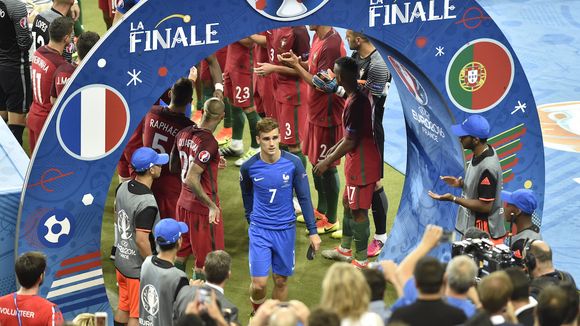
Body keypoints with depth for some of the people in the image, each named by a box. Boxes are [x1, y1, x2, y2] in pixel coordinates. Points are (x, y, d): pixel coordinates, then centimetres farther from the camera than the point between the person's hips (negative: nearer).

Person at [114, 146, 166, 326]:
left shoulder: (122, 188, -3)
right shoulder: (147, 203, -28)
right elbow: (141, 240, -29)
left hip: (121, 260, 8)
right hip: (139, 268, -8)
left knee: (123, 308, 21)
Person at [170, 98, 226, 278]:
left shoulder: (183, 134, 1)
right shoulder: (208, 142, -23)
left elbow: (173, 167, 14)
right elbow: (191, 179, -30)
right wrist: (212, 205, -22)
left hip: (183, 203, 8)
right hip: (203, 209, -8)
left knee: (180, 256, 19)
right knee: (205, 263, 5)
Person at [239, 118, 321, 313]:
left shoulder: (293, 163, -9)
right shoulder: (249, 167, -9)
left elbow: (304, 198, -2)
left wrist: (313, 231, -3)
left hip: (286, 230, 1)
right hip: (260, 230, -1)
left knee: (281, 281, 10)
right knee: (259, 283, -5)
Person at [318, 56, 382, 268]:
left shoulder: (356, 103, -25)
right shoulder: (356, 97, 6)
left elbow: (350, 141, -22)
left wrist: (327, 162, -13)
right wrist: (334, 149, 24)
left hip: (361, 164, -10)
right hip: (357, 162, 10)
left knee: (358, 210, -2)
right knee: (348, 203, 22)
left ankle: (361, 261, 5)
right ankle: (345, 249, 36)